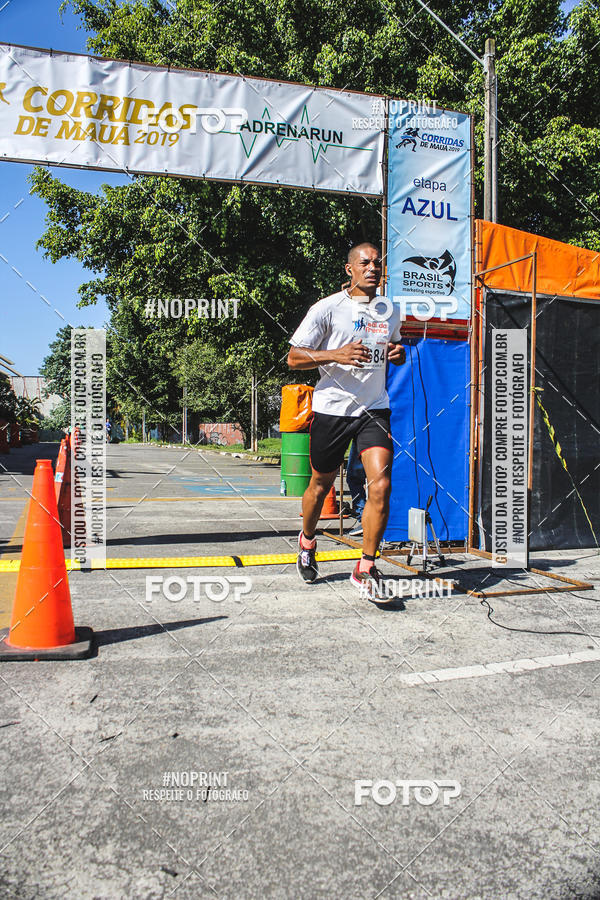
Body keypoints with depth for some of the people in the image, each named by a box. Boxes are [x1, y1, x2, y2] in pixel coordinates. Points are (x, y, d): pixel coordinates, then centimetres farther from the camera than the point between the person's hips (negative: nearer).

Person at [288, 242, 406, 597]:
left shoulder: (391, 310, 10)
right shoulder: (328, 308, -5)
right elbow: (294, 357, -7)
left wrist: (399, 353, 2)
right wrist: (337, 355, -22)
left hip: (375, 409, 3)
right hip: (332, 408, -3)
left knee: (381, 486, -13)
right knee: (321, 484, 11)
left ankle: (366, 568, -1)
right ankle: (307, 540, 41)